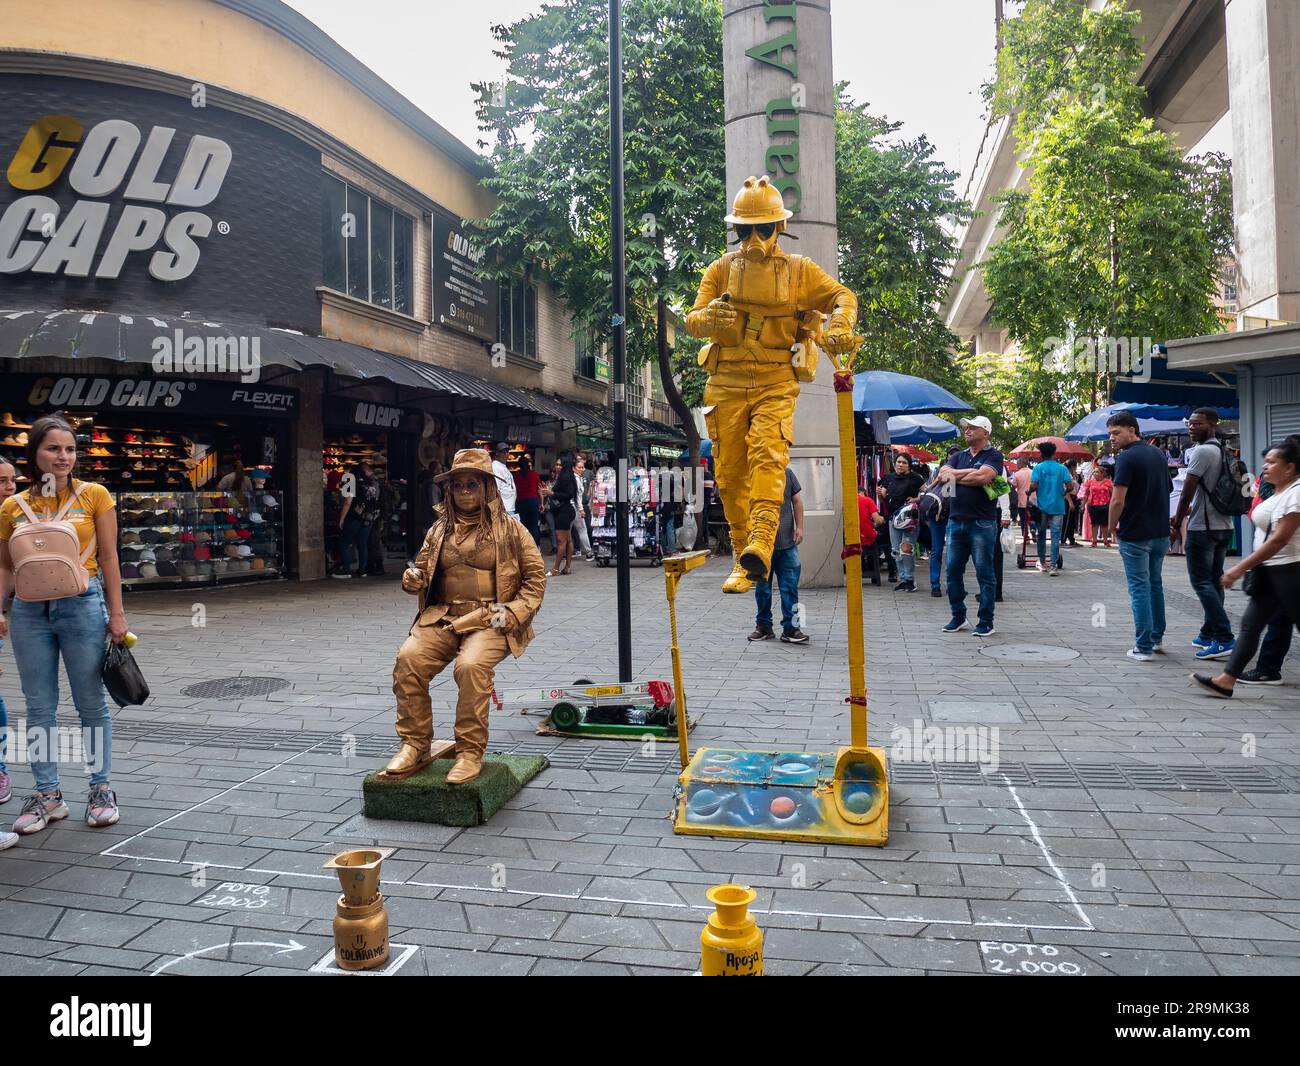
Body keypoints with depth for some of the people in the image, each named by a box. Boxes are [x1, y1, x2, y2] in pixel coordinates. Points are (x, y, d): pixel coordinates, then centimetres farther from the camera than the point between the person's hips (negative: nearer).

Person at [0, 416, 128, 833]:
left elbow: (108, 557, -1)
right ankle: (47, 795, 21)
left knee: (91, 703, 5)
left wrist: (116, 613, -4)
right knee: (39, 707, 9)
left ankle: (101, 789, 17)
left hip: (81, 606, -3)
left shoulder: (94, 495, -1)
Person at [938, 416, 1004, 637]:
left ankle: (986, 622, 7)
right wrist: (970, 472, -11)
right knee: (953, 571, 9)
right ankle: (958, 617, 21)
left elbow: (983, 476, -19)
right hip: (956, 521, 6)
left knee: (985, 574, 0)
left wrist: (955, 477, -4)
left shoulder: (993, 455, -1)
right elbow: (943, 473, 0)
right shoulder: (959, 456, 17)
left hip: (982, 524, -6)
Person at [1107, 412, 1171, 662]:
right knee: (1156, 584, 19)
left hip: (1135, 535, -8)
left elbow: (1118, 501, -19)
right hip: (1161, 532, 8)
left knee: (1140, 588, -3)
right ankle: (1157, 638, 28)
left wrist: (1112, 527, -4)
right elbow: (1165, 491, 17)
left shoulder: (1127, 458, -15)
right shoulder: (1158, 454, 10)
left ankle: (1144, 647, 0)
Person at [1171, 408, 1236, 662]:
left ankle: (1224, 639, -11)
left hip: (1202, 528, -9)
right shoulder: (1222, 451, 14)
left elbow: (1187, 492, -13)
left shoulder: (1202, 451, -15)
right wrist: (1183, 514, 19)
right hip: (1224, 526, 9)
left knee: (1202, 583, -7)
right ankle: (1209, 635, 20)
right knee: (1214, 581, 13)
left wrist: (1177, 523, -2)